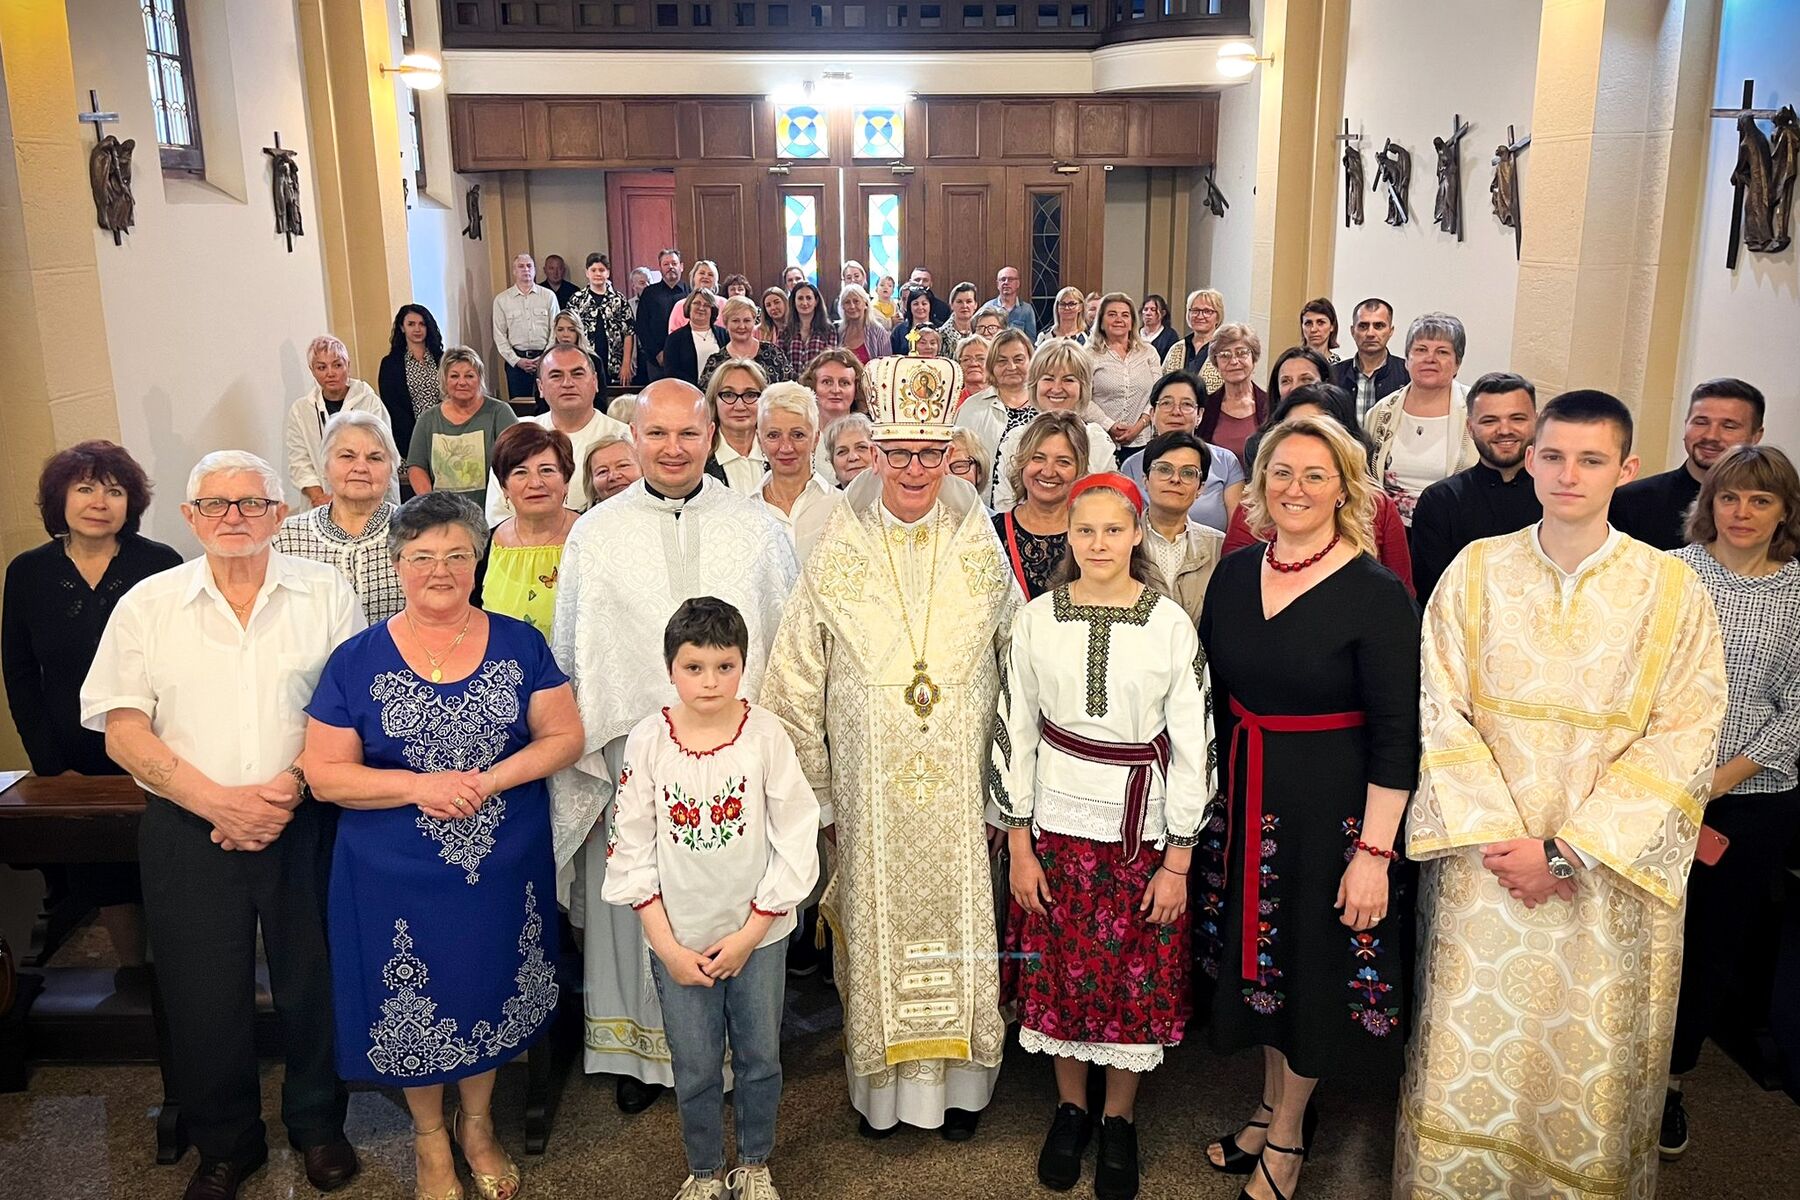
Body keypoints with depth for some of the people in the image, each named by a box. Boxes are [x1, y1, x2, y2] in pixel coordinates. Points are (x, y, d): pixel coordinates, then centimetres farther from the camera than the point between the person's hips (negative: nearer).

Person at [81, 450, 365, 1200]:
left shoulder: (326, 594, 1)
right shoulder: (147, 605, 3)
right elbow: (122, 730, -1)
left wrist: (290, 787, -14)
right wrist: (218, 801, -13)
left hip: (304, 827, 0)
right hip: (189, 830, 1)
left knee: (313, 984, 8)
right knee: (203, 996, 8)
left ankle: (317, 1125, 32)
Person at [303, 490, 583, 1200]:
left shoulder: (519, 645, -1)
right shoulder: (357, 661, -5)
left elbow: (565, 736, -4)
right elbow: (325, 774, -6)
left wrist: (491, 779, -20)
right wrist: (419, 786, -20)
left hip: (504, 869, 1)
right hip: (399, 876, -1)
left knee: (491, 993, 17)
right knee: (417, 1009, 13)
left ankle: (477, 1124, 42)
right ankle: (429, 1136, 39)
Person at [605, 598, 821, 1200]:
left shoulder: (766, 734, -12)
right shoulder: (647, 741, -10)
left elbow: (794, 843, -9)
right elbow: (632, 851, -5)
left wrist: (748, 934, -10)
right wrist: (667, 946, -8)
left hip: (758, 934, 0)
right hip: (678, 940, 0)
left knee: (760, 1060, 15)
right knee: (695, 1070, 14)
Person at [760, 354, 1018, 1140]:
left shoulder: (983, 553, 1)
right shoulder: (836, 557, -3)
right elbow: (794, 685, 0)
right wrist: (815, 793, -1)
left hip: (961, 786, 1)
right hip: (868, 789, -1)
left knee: (959, 921, 9)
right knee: (876, 927, 9)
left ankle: (955, 1078, 29)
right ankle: (881, 1083, 28)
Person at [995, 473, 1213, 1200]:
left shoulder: (1171, 623, -6)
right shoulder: (1037, 619, -3)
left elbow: (1193, 744, -4)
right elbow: (1014, 732, 1)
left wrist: (1178, 860, -5)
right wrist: (1018, 845, 0)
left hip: (1142, 827, -1)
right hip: (1057, 820, 1)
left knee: (1136, 975, 9)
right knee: (1061, 970, 11)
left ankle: (1120, 1117, 31)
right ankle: (1071, 1106, 33)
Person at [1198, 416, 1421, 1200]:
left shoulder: (1377, 593, -16)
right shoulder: (1234, 575, 0)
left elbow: (1396, 733, -16)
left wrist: (1374, 850, -19)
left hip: (1332, 806, -5)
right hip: (1243, 798, 5)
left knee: (1314, 967, 11)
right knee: (1260, 960, 18)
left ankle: (1287, 1137, 33)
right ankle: (1271, 1107, 40)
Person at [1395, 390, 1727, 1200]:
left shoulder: (1671, 588, -4)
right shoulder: (1476, 570, -1)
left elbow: (1683, 738, -8)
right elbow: (1439, 709, -4)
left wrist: (1566, 851, -14)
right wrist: (1498, 834, -14)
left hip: (1610, 869, -1)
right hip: (1484, 861, 1)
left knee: (1590, 1064, 8)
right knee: (1470, 1051, 9)